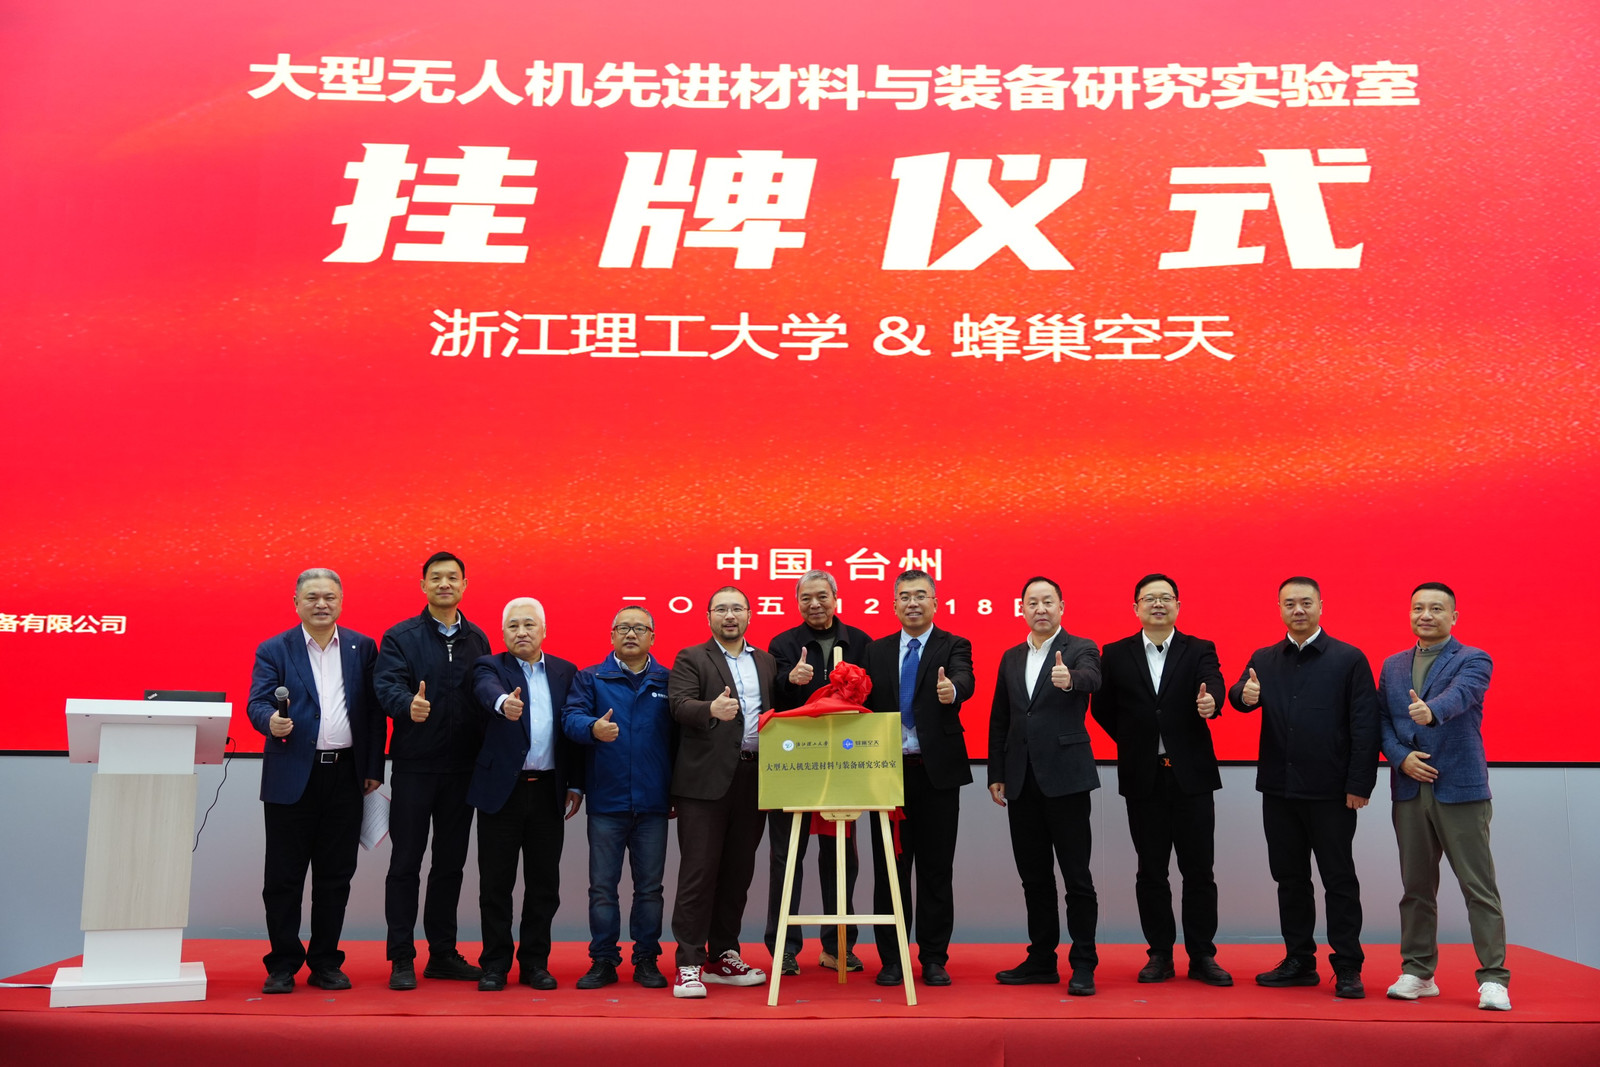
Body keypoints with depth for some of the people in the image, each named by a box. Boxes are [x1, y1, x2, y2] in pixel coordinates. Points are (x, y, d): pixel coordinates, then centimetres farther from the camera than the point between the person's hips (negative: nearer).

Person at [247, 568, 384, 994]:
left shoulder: (363, 648, 8)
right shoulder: (273, 651, 3)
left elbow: (374, 711, 7)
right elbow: (257, 703, -7)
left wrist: (374, 769, 3)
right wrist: (272, 721, -30)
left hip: (346, 776, 2)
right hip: (292, 778, -2)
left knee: (336, 876, 8)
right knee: (283, 877, 4)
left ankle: (326, 963, 18)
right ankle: (282, 965, 15)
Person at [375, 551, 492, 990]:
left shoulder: (477, 640, 11)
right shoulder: (400, 637, -2)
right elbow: (387, 687, -16)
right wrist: (409, 705, -37)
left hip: (462, 767, 4)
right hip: (414, 766, -4)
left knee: (450, 864, 11)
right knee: (405, 863, 2)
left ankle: (443, 954, 20)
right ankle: (401, 959, 10)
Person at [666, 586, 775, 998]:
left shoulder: (766, 662, 18)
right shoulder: (691, 659, 3)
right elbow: (680, 705, -13)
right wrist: (712, 710, -32)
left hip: (753, 778, 5)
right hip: (706, 779, -5)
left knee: (738, 871, 11)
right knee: (699, 871, -4)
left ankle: (723, 957, 21)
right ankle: (689, 964, 2)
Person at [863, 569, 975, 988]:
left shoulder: (953, 647, 2)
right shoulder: (876, 651, 11)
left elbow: (964, 680, -19)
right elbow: (866, 705, 8)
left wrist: (951, 690, -43)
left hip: (936, 770, -2)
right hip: (888, 769, 2)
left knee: (936, 869, 3)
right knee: (890, 867, 6)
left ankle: (934, 959, 14)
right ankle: (891, 959, 15)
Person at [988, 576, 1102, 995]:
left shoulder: (1080, 649, 0)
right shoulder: (1011, 658, 14)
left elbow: (1091, 678, -24)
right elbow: (999, 720, 16)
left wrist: (1070, 679, -47)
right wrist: (996, 775, 11)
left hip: (1064, 778, -5)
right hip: (1022, 783, 5)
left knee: (1077, 877, -1)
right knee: (1034, 877, 12)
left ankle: (1083, 965, 7)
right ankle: (1041, 960, 22)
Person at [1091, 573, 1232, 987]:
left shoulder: (1200, 650, 2)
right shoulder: (1116, 655, 5)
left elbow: (1213, 685, -18)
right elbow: (1102, 708, 10)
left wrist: (1210, 701, -39)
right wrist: (1134, 742, 5)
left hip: (1191, 776, -1)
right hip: (1143, 778, 1)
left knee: (1198, 870, 3)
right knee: (1151, 871, 7)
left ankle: (1202, 956, 14)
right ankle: (1159, 955, 17)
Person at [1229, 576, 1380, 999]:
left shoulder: (1349, 659, -2)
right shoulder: (1263, 660, 10)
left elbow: (1365, 725, -6)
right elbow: (1240, 695, -2)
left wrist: (1359, 784, -12)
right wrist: (1243, 695, -27)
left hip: (1331, 791, -4)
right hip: (1279, 789, 4)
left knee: (1339, 880, 3)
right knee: (1289, 878, 11)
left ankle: (1348, 968, 12)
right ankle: (1299, 962, 22)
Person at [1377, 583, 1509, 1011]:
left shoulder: (1473, 660, -1)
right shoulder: (1392, 666, 14)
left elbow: (1459, 695, -22)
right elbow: (1381, 720, 10)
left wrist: (1431, 711, -43)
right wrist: (1401, 757, -8)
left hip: (1461, 789, -4)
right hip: (1410, 791, 4)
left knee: (1479, 887, -3)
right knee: (1416, 887, 10)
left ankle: (1494, 978, 4)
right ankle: (1418, 972, 19)